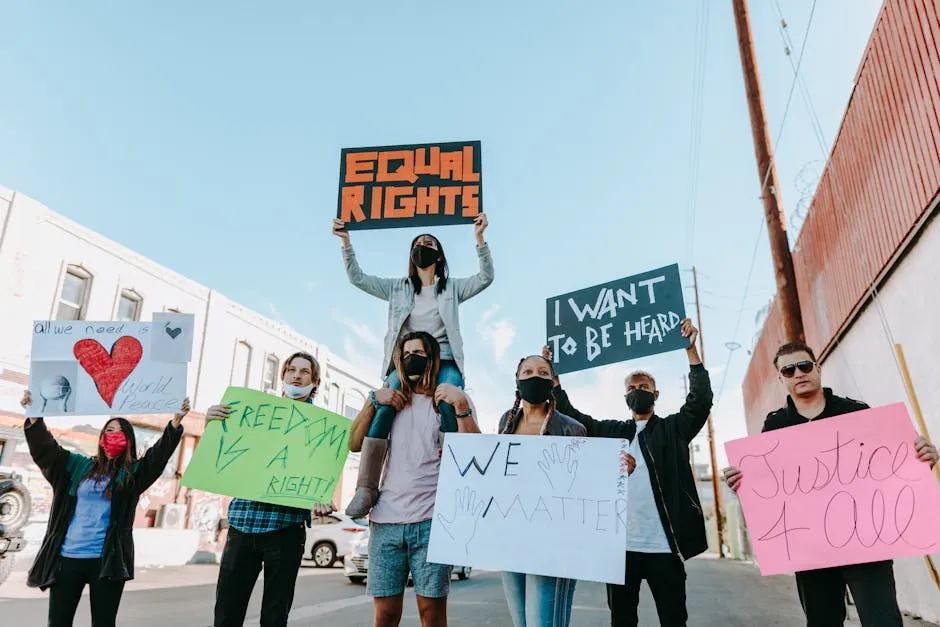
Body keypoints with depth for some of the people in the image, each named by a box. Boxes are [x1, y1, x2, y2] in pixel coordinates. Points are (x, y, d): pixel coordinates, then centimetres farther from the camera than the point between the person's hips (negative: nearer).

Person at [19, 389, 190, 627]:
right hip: (67, 556, 2)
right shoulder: (78, 465, 10)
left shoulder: (132, 473, 2)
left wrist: (177, 421, -27)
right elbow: (45, 449, 4)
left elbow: (160, 453, -12)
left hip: (108, 560, -2)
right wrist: (34, 416, -11)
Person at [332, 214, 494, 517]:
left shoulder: (452, 288, 16)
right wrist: (346, 242, 3)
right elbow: (358, 278, 14)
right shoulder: (398, 288, 20)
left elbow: (486, 277, 2)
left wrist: (479, 238, -10)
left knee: (451, 406, -33)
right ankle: (366, 487, -31)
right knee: (384, 404, -29)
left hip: (443, 362, 0)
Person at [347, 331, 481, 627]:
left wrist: (461, 405, -18)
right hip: (385, 519, 3)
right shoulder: (391, 401, 16)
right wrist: (372, 401, 0)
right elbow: (355, 445, 11)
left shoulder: (454, 399, 6)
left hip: (432, 521, -3)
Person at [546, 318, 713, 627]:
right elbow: (570, 414, 14)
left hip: (663, 546, -2)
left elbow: (701, 401, -8)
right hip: (620, 545, 3)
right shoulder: (611, 432, 13)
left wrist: (691, 350, -15)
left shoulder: (673, 428, 6)